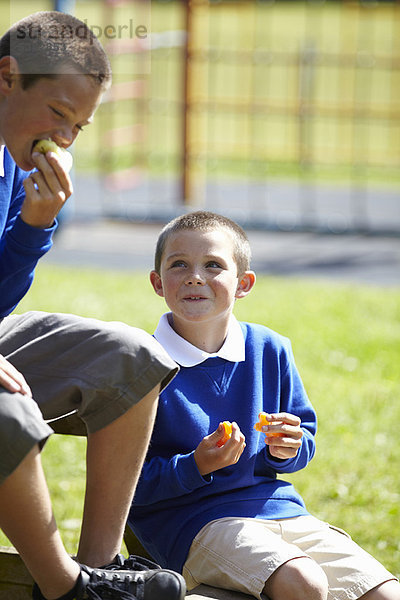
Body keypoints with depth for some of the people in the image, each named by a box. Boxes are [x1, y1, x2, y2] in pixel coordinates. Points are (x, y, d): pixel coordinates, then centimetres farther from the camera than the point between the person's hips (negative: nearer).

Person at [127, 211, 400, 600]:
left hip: (281, 509, 5)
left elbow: (306, 435, 18)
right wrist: (195, 467, -21)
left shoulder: (270, 350, 7)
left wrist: (289, 448, -5)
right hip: (195, 523, -5)